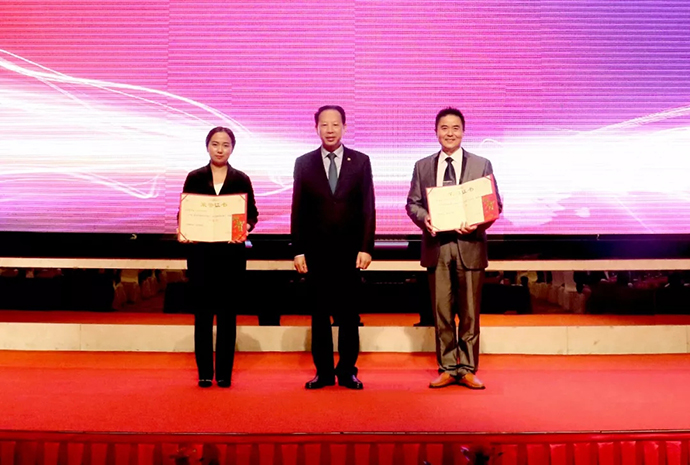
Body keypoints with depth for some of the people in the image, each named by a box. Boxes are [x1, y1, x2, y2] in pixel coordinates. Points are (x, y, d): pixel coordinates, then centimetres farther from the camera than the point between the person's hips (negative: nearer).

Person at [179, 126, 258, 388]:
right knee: (203, 312, 4)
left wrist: (246, 227, -16)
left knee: (228, 312, 4)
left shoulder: (241, 180, 6)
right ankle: (205, 372, 14)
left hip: (231, 253, 0)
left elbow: (252, 214, 5)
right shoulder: (194, 178, 6)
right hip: (201, 253, 0)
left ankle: (224, 372, 13)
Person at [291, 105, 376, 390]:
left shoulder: (360, 161, 4)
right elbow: (298, 210, 4)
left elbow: (368, 207, 2)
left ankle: (347, 371, 17)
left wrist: (366, 247, -5)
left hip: (349, 251, 0)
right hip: (316, 252, 1)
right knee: (319, 314, 6)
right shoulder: (304, 163, 5)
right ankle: (323, 372, 17)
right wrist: (298, 250, -1)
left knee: (348, 315, 6)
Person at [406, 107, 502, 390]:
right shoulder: (423, 166, 11)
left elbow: (495, 204, 5)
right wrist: (423, 217, -11)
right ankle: (447, 369, 17)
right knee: (441, 313, 6)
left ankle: (467, 369, 16)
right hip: (436, 247, 1)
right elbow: (412, 202, 10)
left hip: (469, 245, -1)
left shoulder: (481, 165, 7)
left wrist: (478, 223, -13)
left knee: (469, 313, 4)